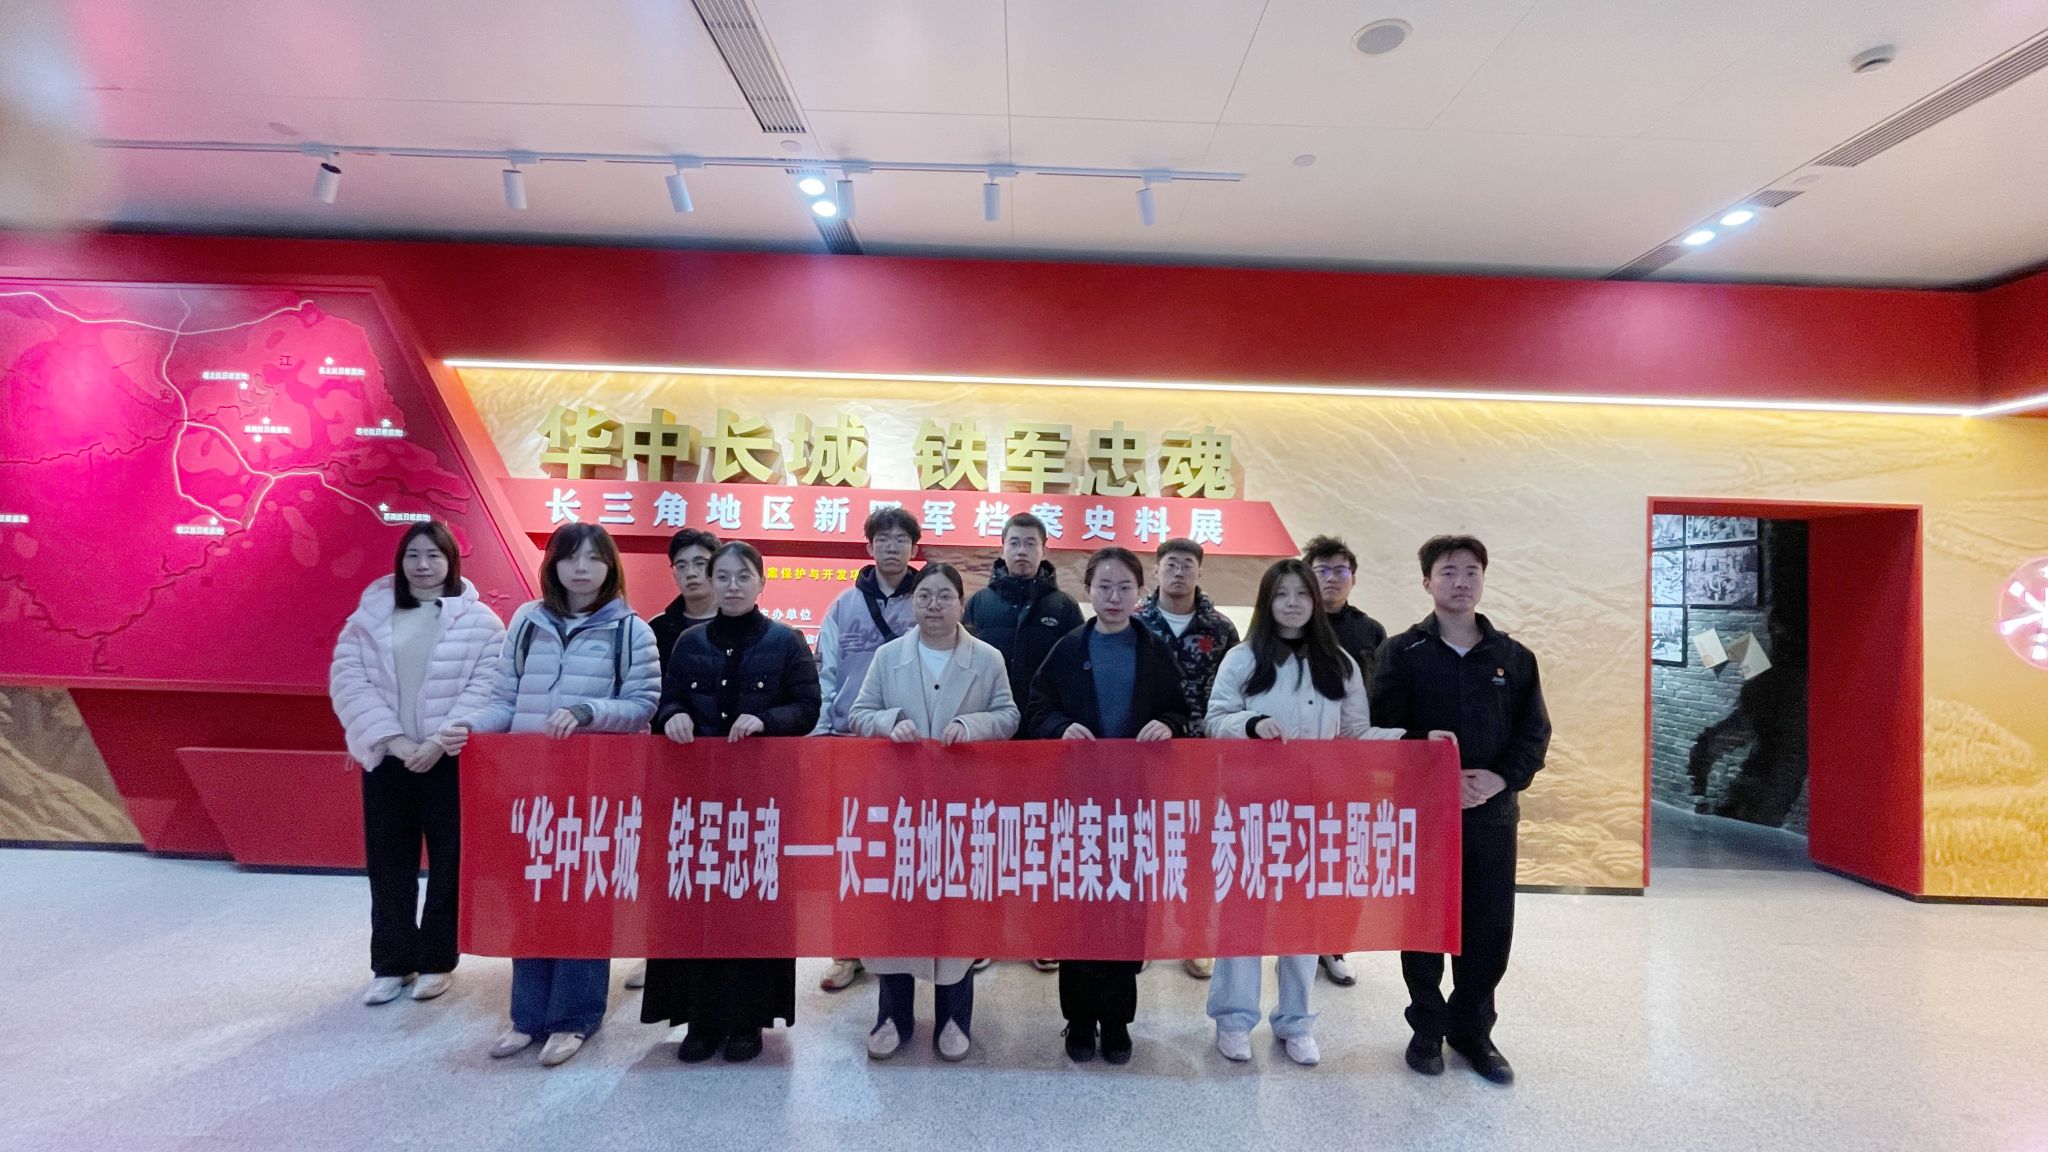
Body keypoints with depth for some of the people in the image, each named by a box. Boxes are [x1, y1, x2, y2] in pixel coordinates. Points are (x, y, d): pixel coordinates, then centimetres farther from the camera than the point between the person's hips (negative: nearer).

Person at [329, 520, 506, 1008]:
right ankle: (392, 962, 23)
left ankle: (437, 959, 20)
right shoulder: (371, 615, 5)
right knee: (388, 863, 10)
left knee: (449, 861, 5)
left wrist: (439, 741, -16)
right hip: (387, 757, 3)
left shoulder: (480, 620, -3)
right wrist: (392, 739, -13)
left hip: (452, 760, -2)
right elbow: (348, 679, -2)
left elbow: (486, 688, -8)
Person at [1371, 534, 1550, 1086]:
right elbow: (1386, 730, -9)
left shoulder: (1513, 656, 7)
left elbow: (1534, 732, 5)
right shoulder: (1403, 652, -3)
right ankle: (1427, 1027, 24)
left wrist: (1501, 779, -11)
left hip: (1493, 812, 3)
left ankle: (1472, 1028, 28)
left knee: (1489, 926, 10)